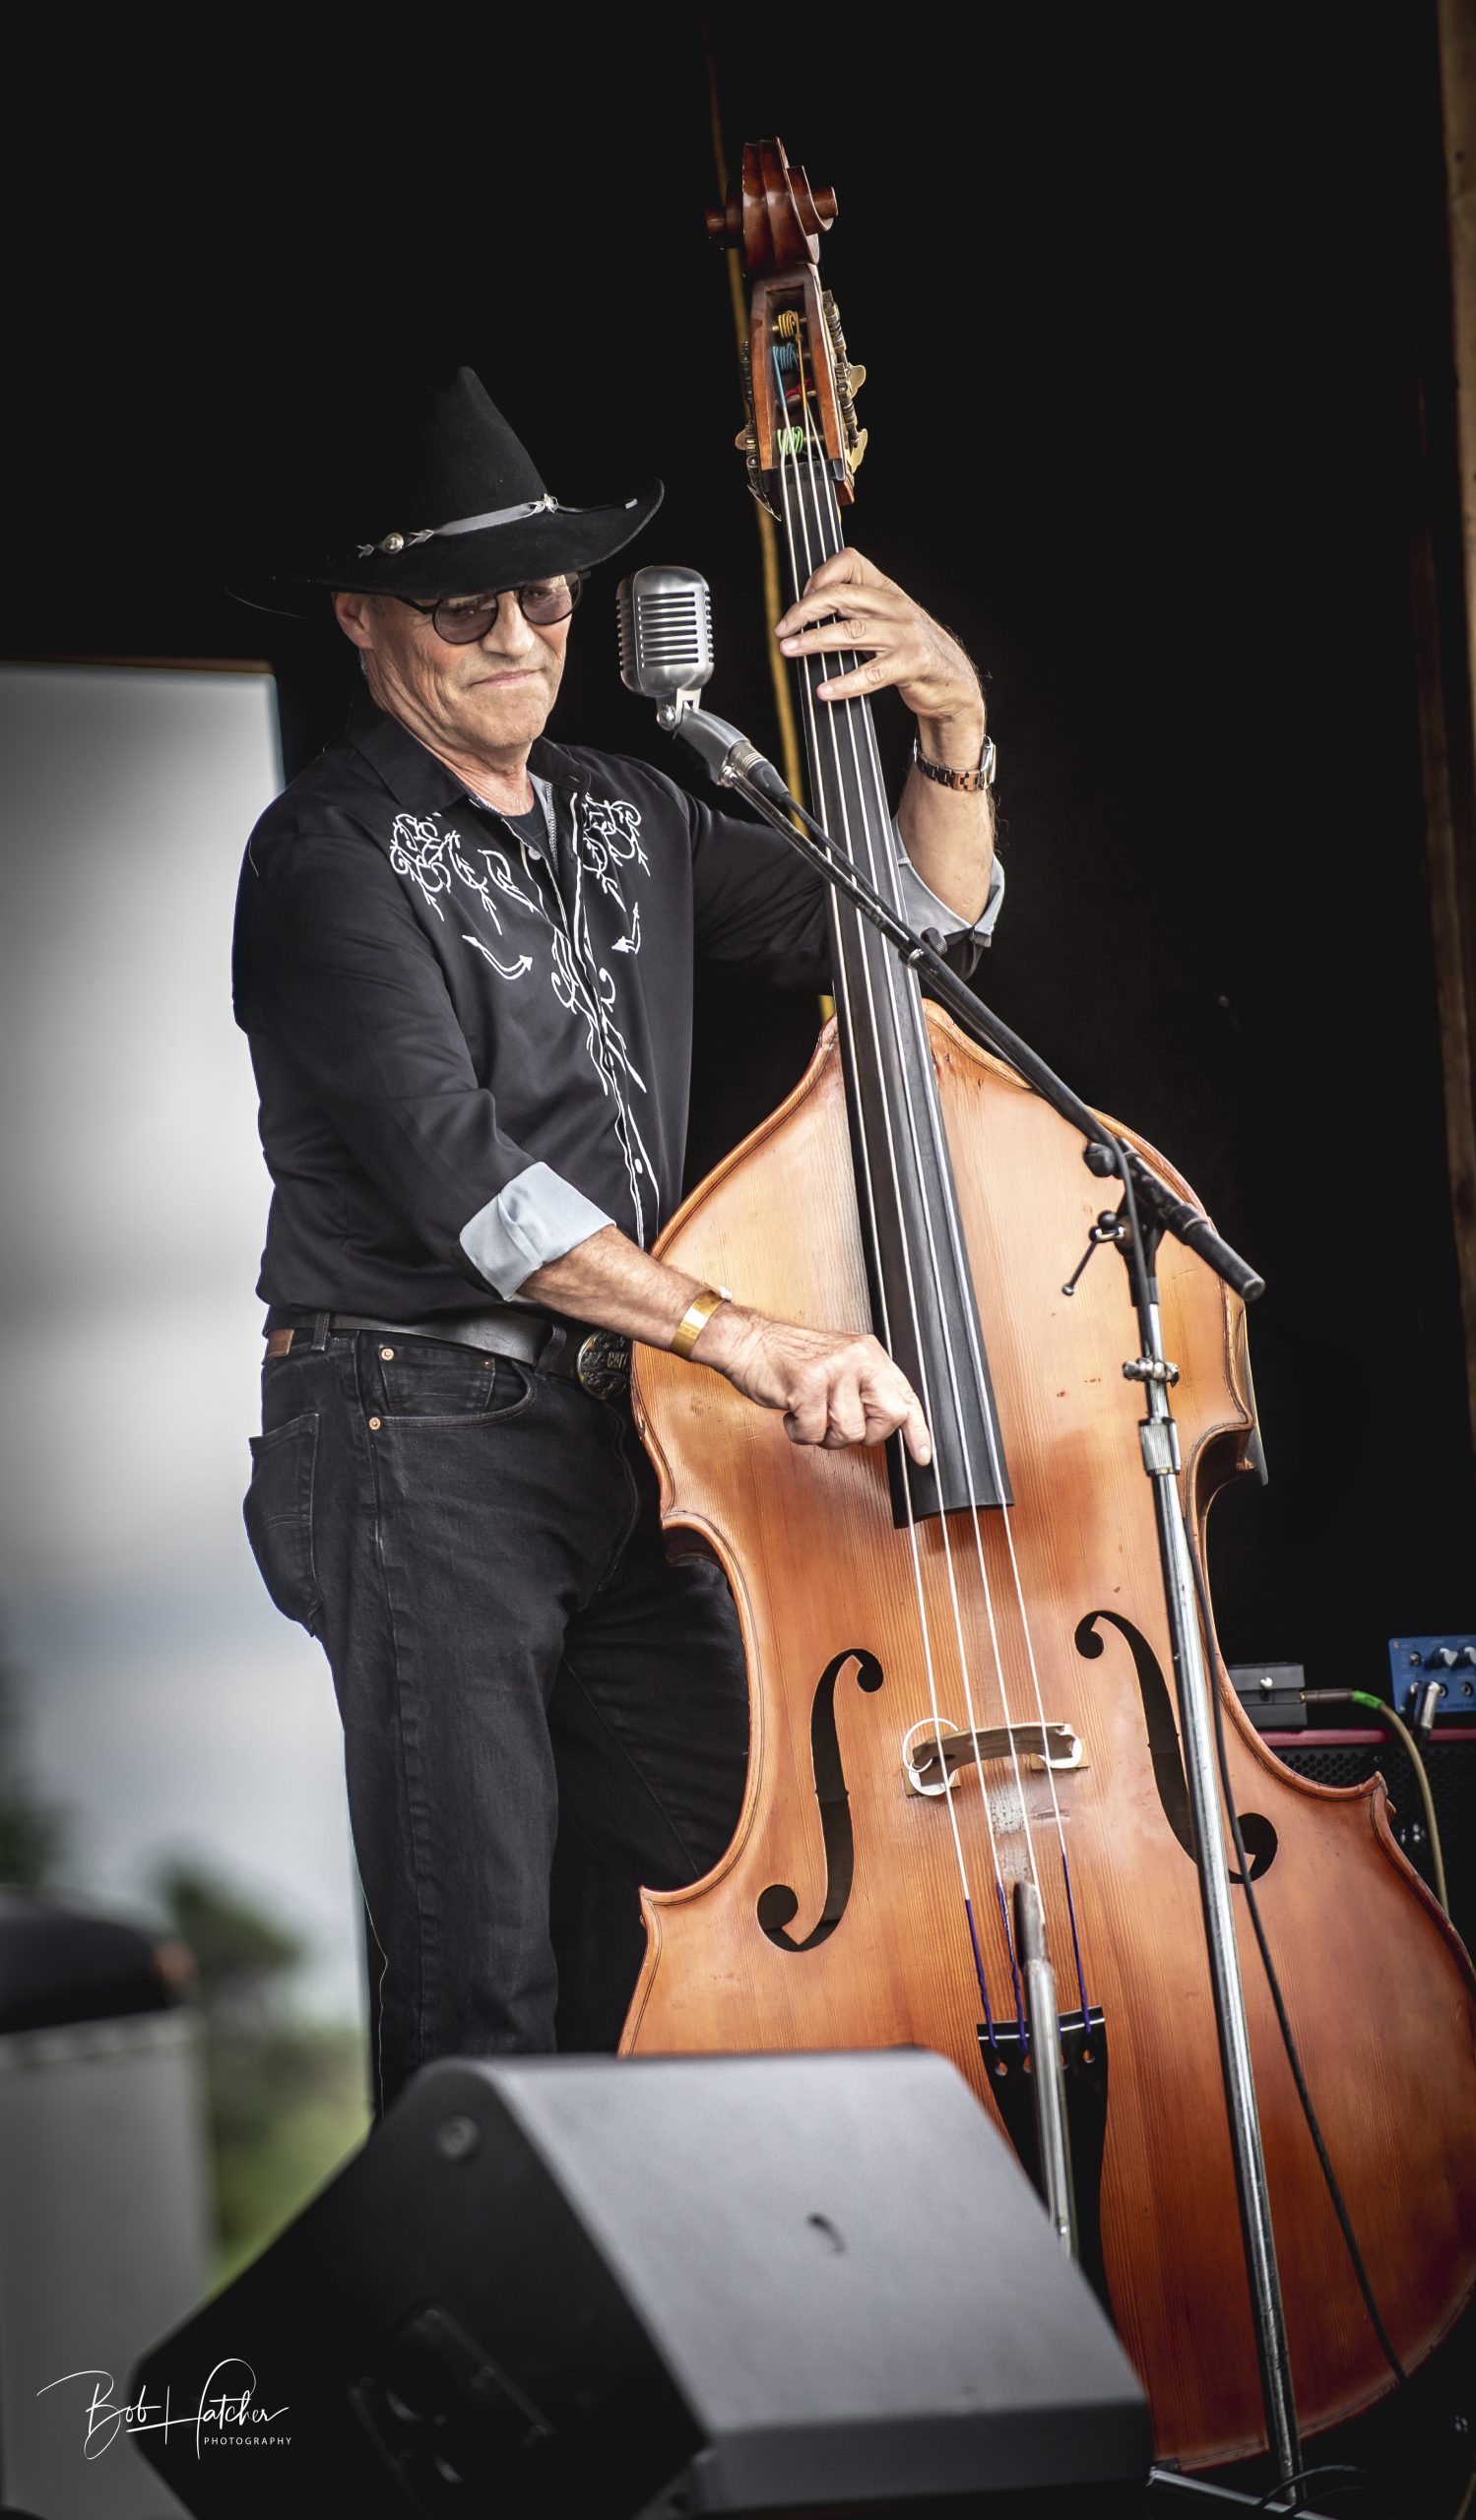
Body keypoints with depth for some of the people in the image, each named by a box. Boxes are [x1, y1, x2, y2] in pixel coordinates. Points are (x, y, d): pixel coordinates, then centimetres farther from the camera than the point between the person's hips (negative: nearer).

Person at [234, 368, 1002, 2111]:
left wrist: (950, 732, 1)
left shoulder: (627, 821, 16)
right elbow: (453, 1168, -21)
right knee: (483, 1979, -7)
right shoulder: (330, 856, -8)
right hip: (417, 1451, -7)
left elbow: (914, 928, 20)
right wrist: (738, 1335, -29)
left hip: (626, 1441, 7)